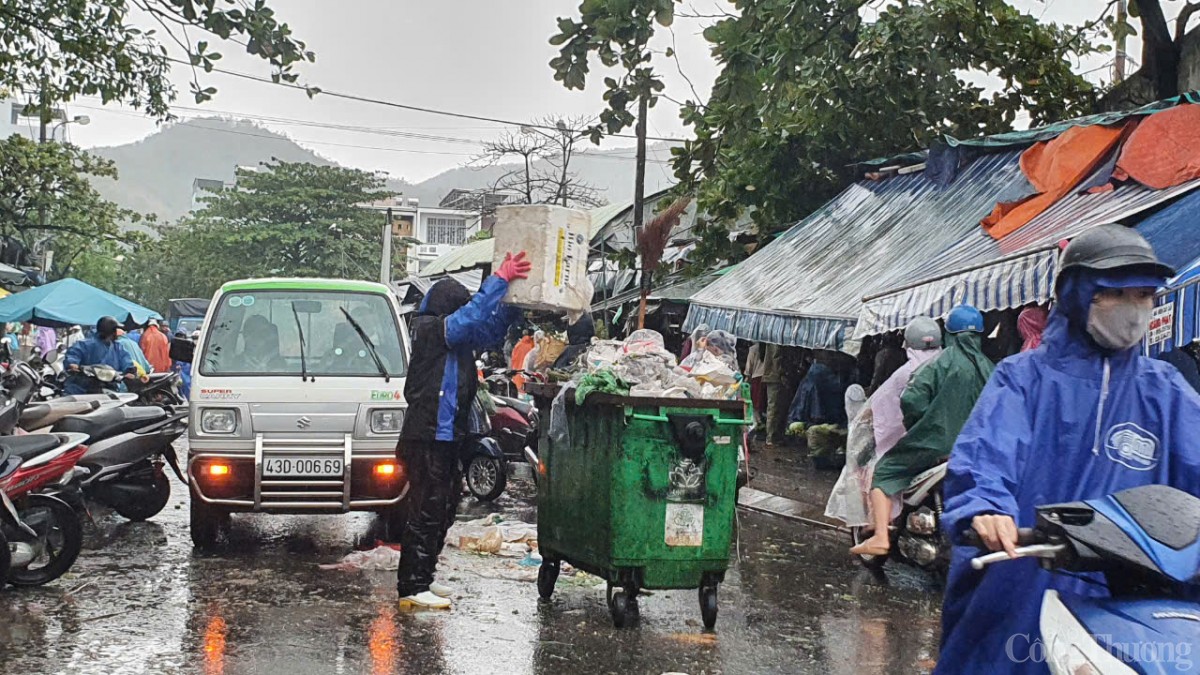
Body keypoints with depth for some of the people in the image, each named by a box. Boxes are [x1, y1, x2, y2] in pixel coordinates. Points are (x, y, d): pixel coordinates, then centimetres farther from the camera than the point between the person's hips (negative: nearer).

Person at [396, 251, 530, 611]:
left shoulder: (457, 337, 14)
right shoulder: (431, 330, -12)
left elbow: (491, 328, 20)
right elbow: (472, 317, -24)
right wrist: (500, 279, -20)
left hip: (447, 438, 10)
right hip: (428, 438, -10)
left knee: (443, 511, 15)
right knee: (426, 512, -8)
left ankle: (422, 579, 23)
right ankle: (411, 588, -4)